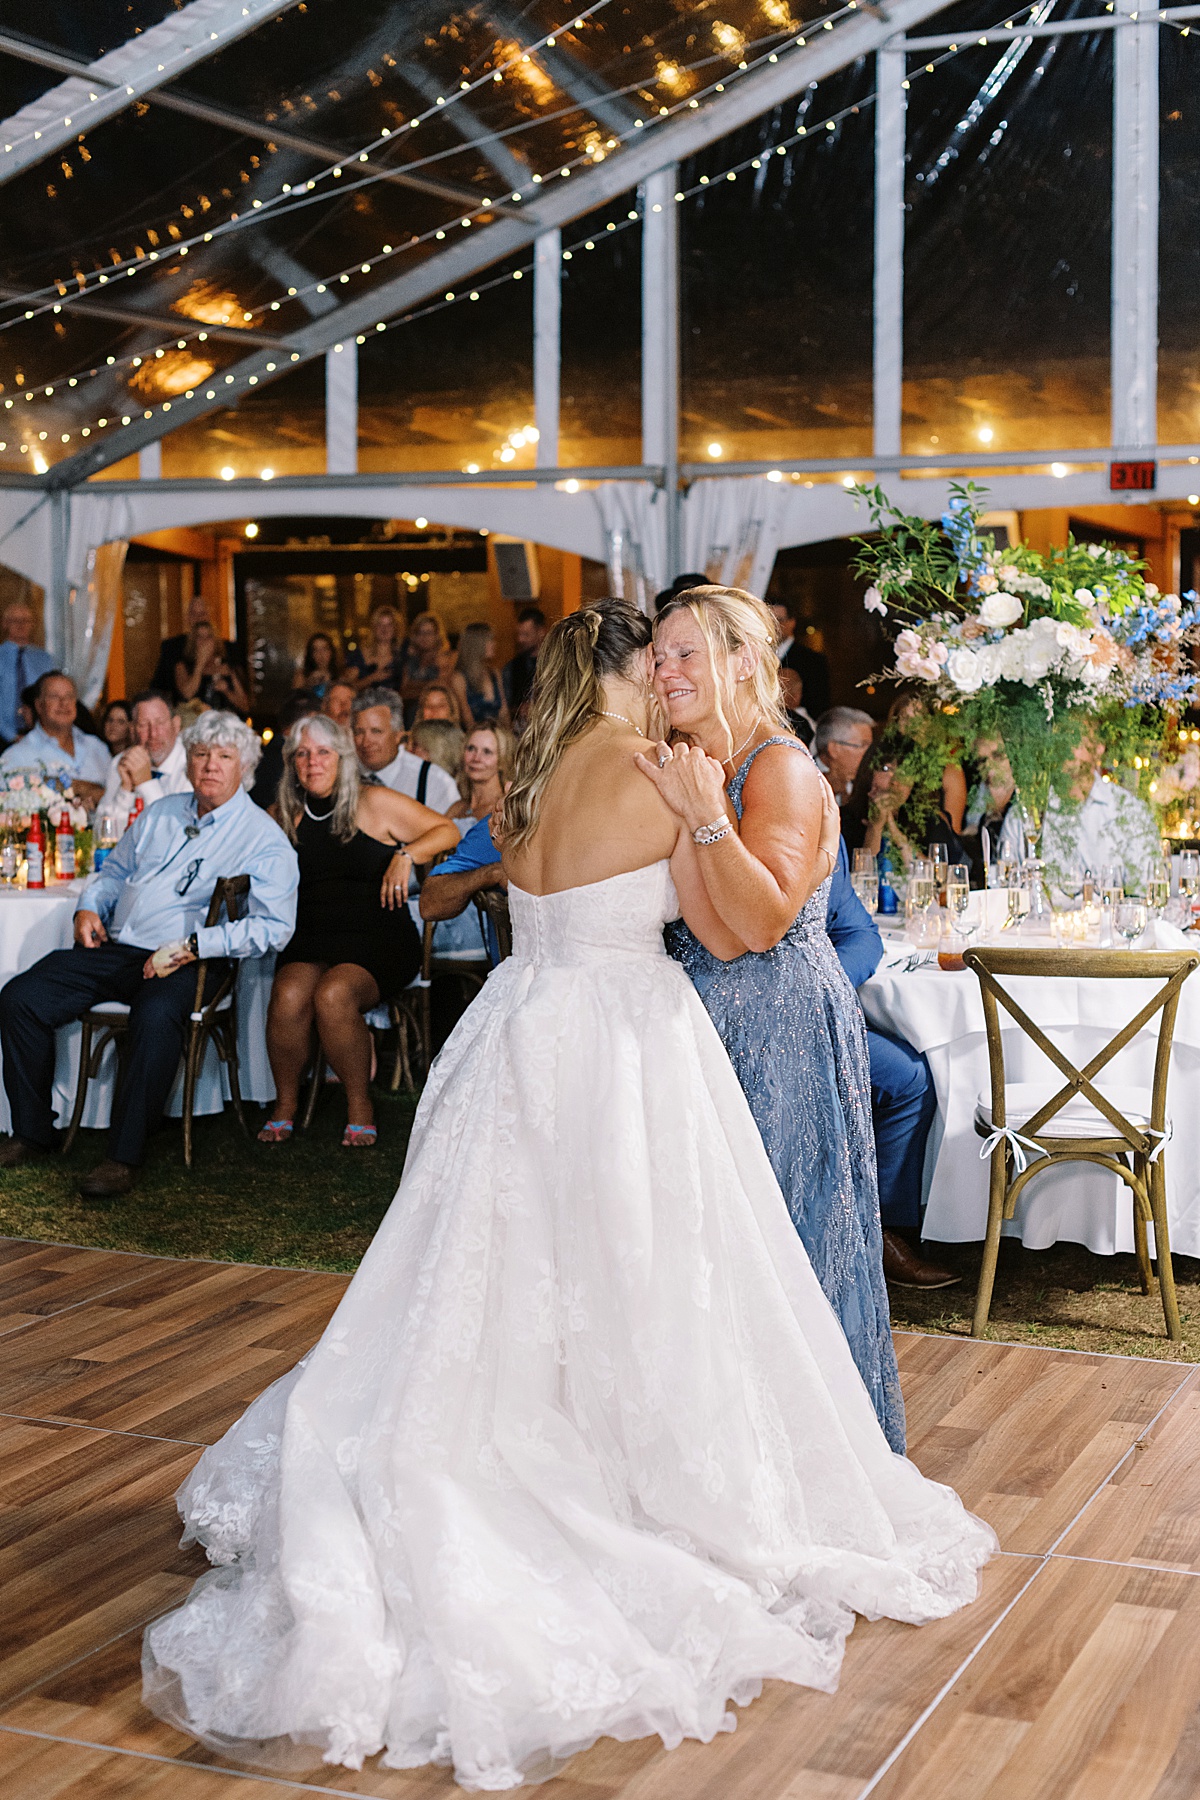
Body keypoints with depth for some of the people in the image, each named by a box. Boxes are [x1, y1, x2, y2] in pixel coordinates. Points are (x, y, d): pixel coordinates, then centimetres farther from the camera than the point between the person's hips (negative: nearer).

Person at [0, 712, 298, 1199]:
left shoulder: (264, 838, -1)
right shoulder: (161, 813, 20)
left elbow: (272, 926, -14)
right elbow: (115, 871, 32)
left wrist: (191, 946, -20)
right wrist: (90, 907, 9)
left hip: (187, 964, -6)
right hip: (115, 948, 6)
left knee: (156, 1017, -39)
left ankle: (125, 1157, -29)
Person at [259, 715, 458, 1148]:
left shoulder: (374, 804, 3)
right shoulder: (288, 816, 14)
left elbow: (447, 831, 7)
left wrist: (406, 854, -8)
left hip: (377, 940, -3)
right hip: (310, 941, 3)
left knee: (333, 995, -34)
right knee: (288, 995, -30)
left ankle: (360, 1107, -14)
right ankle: (285, 1104, -7)